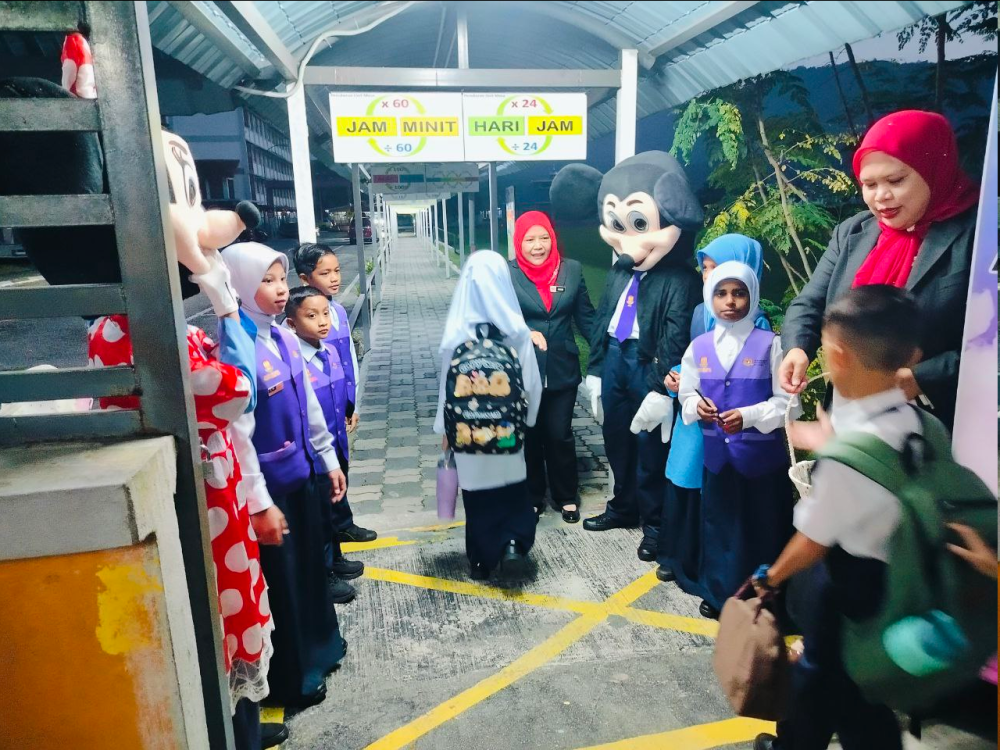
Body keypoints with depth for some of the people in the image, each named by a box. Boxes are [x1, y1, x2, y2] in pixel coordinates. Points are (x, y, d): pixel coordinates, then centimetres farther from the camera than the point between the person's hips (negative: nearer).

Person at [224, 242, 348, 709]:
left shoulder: (283, 337, 4)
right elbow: (237, 435, -22)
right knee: (283, 578, 9)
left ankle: (320, 650, 44)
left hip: (301, 473, 8)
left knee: (312, 564, 21)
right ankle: (292, 680, 31)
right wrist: (260, 503, -20)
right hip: (270, 483, -8)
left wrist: (329, 459, 16)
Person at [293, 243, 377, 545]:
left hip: (342, 405, 7)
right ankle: (341, 525, 26)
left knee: (339, 465, 19)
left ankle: (341, 525, 35)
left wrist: (353, 404, 12)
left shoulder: (338, 310, 5)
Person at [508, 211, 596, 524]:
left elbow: (585, 316, 5)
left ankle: (566, 497, 32)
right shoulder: (505, 274, -6)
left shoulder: (572, 269, 1)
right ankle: (532, 498, 33)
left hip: (562, 369, 1)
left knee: (560, 436, 10)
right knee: (528, 437, 14)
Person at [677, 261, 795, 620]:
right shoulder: (699, 346, 2)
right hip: (717, 452, 3)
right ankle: (719, 593, 34)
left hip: (762, 454, -3)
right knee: (719, 523, 15)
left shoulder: (770, 344, -9)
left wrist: (748, 416, -22)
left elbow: (786, 401, -9)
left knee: (763, 527, 8)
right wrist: (697, 405, -13)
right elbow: (686, 394, 9)